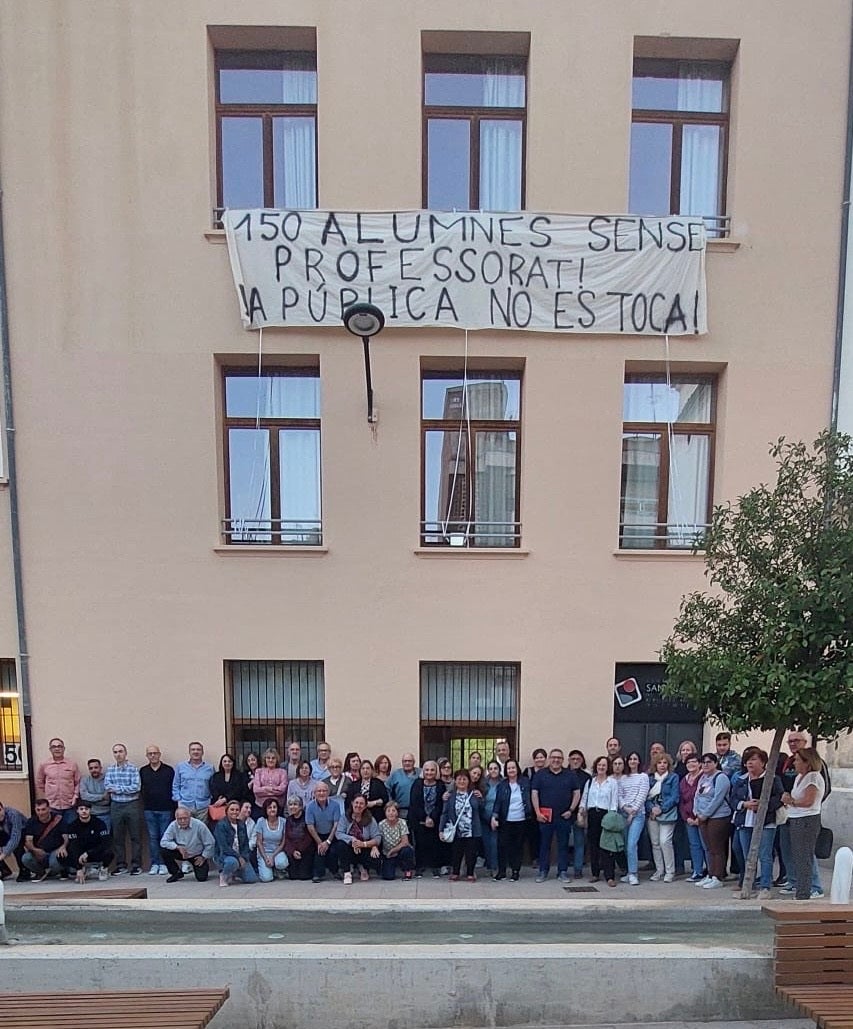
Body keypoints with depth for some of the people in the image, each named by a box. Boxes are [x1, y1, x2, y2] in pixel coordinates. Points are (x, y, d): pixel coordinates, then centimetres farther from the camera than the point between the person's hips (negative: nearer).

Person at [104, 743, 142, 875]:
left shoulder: (133, 768, -7)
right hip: (116, 806, 4)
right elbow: (107, 786, -5)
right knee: (118, 837, 11)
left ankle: (136, 865, 11)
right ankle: (120, 865, 22)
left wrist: (117, 788, -11)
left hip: (132, 805, -3)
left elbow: (136, 787, -15)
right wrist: (127, 789, -14)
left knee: (135, 836, 3)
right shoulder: (110, 769, 5)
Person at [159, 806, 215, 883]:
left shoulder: (199, 825, -23)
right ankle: (177, 873, 0)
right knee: (163, 851, -22)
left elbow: (210, 843, -15)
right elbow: (163, 842, -19)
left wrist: (204, 857, -10)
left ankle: (205, 865, 21)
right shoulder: (173, 826, -17)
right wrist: (178, 847, -30)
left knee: (202, 878, -17)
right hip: (181, 853, 2)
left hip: (197, 855, -2)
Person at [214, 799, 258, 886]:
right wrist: (238, 857, -22)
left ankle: (234, 872, 20)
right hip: (224, 855, -6)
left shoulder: (241, 825, 7)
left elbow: (246, 844, 9)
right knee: (232, 862, -40)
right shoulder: (220, 825, -12)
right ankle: (224, 875, -6)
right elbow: (224, 847, -19)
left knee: (252, 879, -8)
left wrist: (244, 857, -9)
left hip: (240, 856, 6)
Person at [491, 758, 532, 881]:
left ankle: (516, 871, 19)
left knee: (518, 846, 7)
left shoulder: (525, 782, 1)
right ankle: (501, 871, 13)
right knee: (502, 845, 1)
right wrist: (494, 817, -11)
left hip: (521, 821, 0)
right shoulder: (501, 784, -1)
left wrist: (530, 814, -1)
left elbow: (530, 799, 7)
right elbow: (497, 801, -3)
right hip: (505, 821, 0)